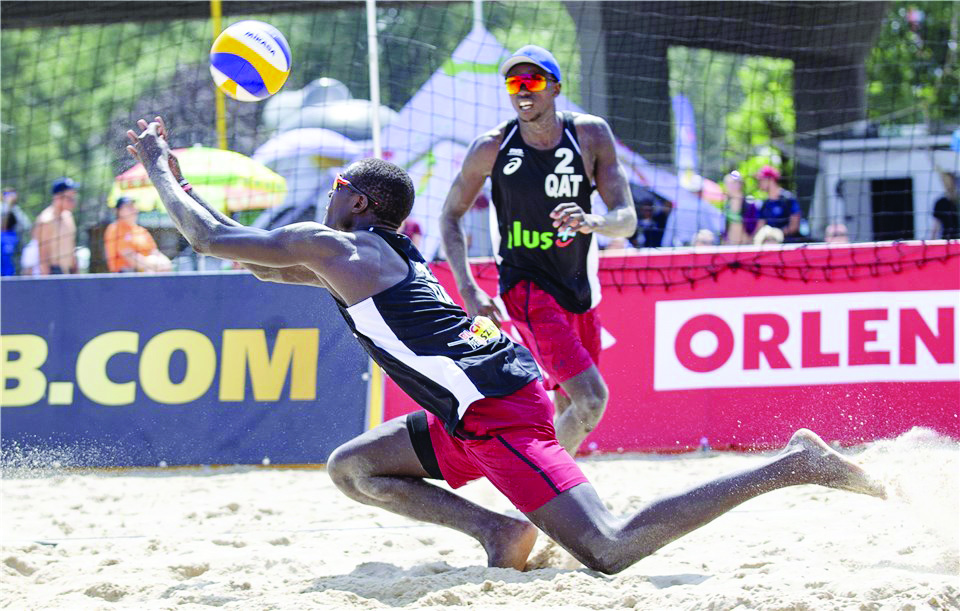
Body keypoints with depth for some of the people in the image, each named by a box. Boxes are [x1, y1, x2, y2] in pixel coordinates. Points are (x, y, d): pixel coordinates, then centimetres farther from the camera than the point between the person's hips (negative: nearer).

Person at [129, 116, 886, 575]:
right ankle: (498, 531, 2)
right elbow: (260, 261, 39)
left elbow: (214, 239, 4)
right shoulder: (383, 254, 25)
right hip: (487, 406, 10)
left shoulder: (329, 245, -1)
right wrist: (184, 186, 37)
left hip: (496, 413, -10)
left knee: (611, 550, -19)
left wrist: (159, 169, 17)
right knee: (352, 466, 19)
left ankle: (791, 466, -22)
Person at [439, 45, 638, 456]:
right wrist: (467, 289, -11)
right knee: (591, 399, -20)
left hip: (580, 287, 4)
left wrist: (590, 222, -34)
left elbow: (627, 220, -10)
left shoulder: (591, 135, -6)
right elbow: (450, 215, 1)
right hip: (526, 287, -4)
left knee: (572, 411, 12)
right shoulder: (492, 147, -10)